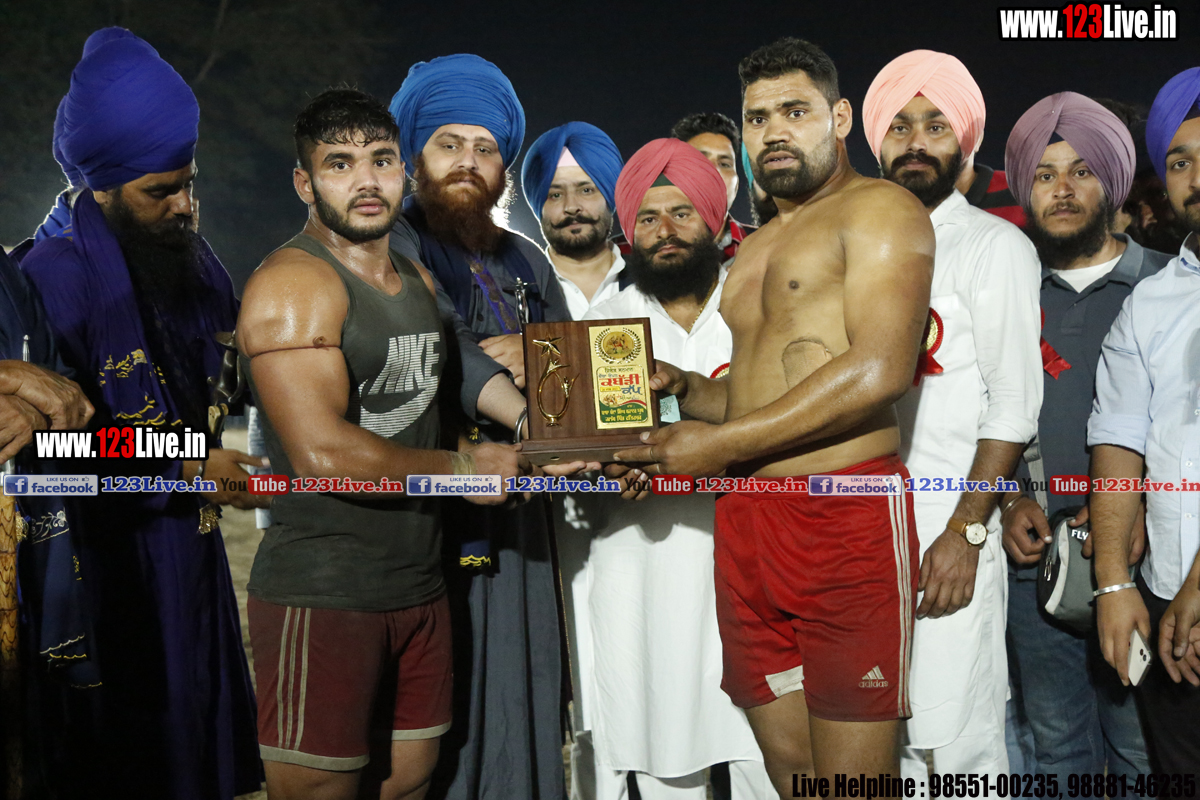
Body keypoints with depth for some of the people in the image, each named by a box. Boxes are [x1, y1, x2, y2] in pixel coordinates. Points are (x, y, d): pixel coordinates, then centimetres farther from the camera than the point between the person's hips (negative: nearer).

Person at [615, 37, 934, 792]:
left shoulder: (877, 208, -2)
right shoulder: (756, 249, 24)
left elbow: (878, 373, -17)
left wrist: (721, 444, -13)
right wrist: (683, 387, 9)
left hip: (845, 513, -8)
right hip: (745, 522, 8)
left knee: (849, 775, -3)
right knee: (788, 766, 11)